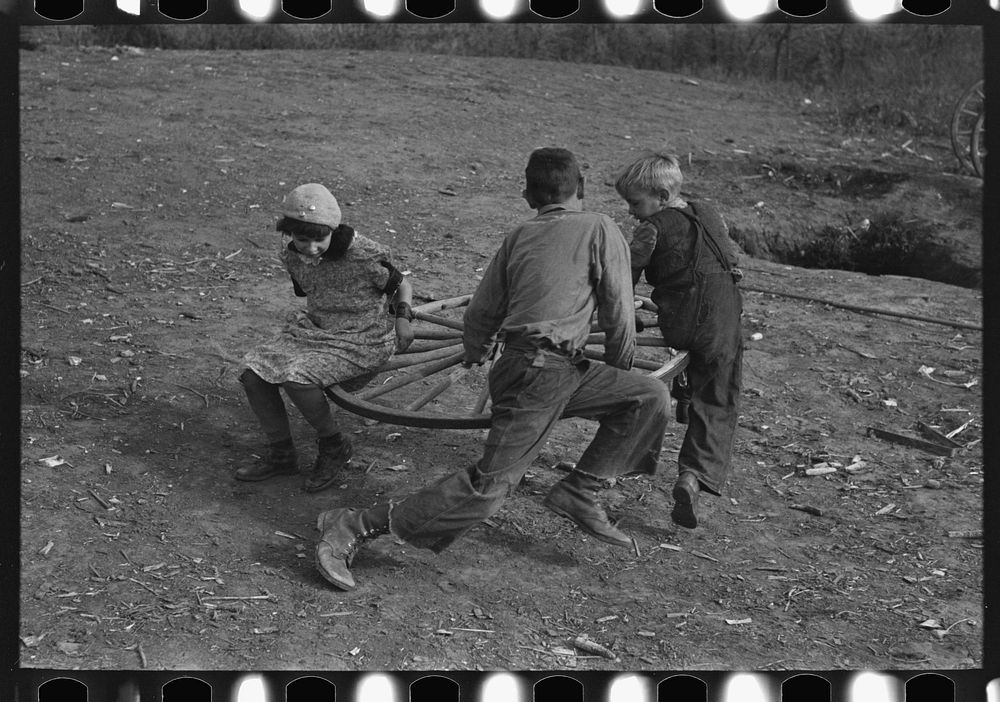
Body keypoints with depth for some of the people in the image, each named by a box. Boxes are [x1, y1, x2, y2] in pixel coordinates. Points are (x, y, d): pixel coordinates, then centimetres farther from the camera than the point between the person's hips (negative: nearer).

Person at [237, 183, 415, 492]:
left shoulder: (365, 256, -20)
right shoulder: (292, 257, -2)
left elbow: (402, 285, -4)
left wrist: (403, 317, -18)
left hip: (363, 340, -7)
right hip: (314, 329, 7)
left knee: (296, 377, -30)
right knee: (254, 372, -13)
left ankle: (334, 447, -5)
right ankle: (281, 455, 4)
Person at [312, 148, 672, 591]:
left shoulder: (518, 237, 17)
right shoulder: (601, 230, 1)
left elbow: (479, 315, 18)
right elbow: (618, 313, 2)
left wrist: (473, 355, 38)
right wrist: (619, 368, 18)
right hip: (540, 374, -8)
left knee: (651, 397, 11)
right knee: (488, 487, -9)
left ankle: (577, 492, 9)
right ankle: (357, 527, -7)